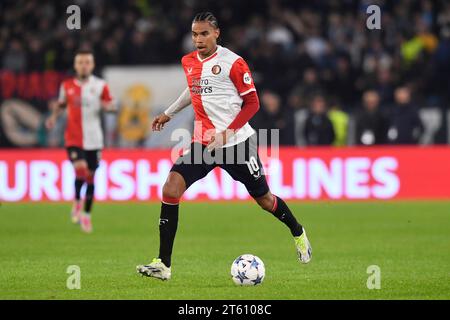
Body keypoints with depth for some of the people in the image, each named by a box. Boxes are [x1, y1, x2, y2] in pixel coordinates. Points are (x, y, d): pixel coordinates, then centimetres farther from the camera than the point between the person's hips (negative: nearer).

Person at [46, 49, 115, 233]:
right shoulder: (67, 86, 3)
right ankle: (77, 202, 3)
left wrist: (108, 106, -19)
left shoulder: (100, 86, 0)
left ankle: (86, 214, 21)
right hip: (74, 138, -1)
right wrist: (54, 116, 0)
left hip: (94, 139, 1)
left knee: (90, 176, 6)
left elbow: (110, 105, 5)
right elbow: (61, 104, 19)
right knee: (80, 169, -22)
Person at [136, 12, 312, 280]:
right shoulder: (188, 62, 7)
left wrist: (227, 133, -17)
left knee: (264, 199, 8)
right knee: (171, 188, -16)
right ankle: (164, 264, -15)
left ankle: (298, 234, 42)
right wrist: (169, 113, 30)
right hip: (203, 143, 4)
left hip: (237, 142, -4)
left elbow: (252, 103, -8)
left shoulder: (232, 62, -10)